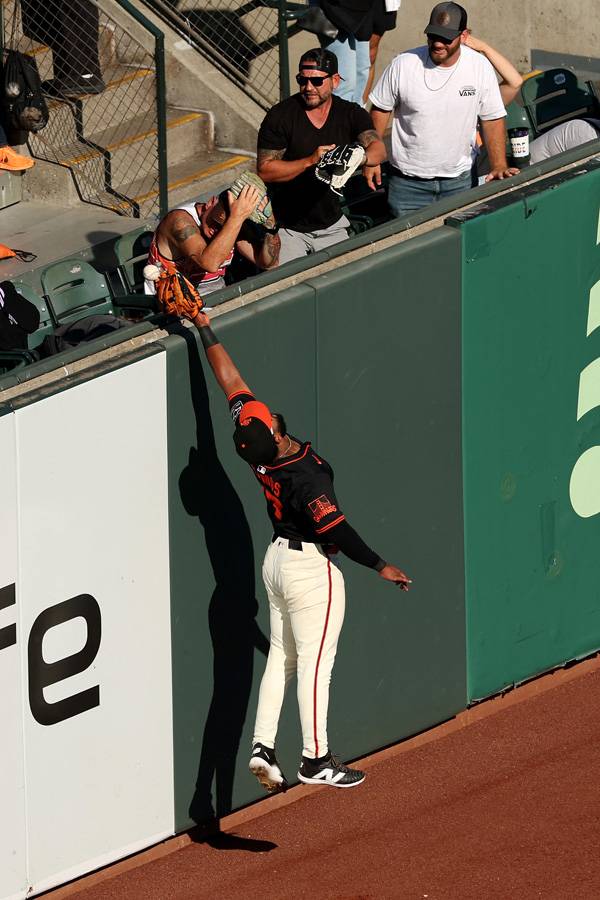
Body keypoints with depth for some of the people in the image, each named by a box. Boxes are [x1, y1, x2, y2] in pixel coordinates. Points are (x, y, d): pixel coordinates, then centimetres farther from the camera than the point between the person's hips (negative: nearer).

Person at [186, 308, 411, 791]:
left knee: (281, 657, 15)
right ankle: (316, 759, 3)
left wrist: (205, 328, 4)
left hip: (278, 559, 8)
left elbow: (231, 380, -3)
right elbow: (334, 527, -29)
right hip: (312, 568, -8)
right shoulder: (305, 474, -29)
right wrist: (380, 566, -22)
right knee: (315, 662, -1)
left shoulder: (255, 448, -10)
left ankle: (263, 747, 11)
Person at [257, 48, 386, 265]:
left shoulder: (351, 114, -3)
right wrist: (311, 161, -28)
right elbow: (264, 170, -15)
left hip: (331, 227, 3)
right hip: (288, 229, -3)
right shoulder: (280, 116, -12)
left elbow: (378, 149, -18)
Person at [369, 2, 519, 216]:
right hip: (408, 180, -1)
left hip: (460, 179, 1)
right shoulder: (403, 65, -11)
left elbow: (493, 119, -2)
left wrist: (499, 166, -13)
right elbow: (381, 110, 1)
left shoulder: (480, 67, -8)